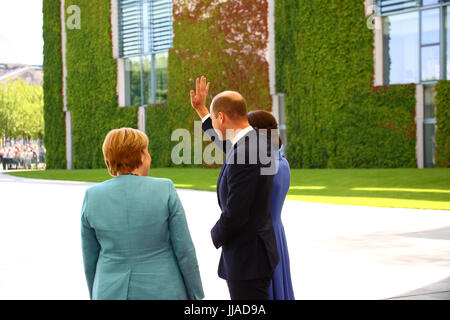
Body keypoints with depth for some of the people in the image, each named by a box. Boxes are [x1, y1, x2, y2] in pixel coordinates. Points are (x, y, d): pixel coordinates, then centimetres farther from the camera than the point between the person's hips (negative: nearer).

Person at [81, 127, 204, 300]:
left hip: (112, 293, 2)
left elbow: (90, 257, 3)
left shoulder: (92, 197, -4)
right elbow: (184, 249, -7)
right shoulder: (164, 190, -10)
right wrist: (195, 294, 3)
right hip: (161, 291, -2)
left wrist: (96, 296, 15)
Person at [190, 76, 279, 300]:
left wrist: (216, 235, -5)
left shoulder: (243, 155, -25)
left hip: (247, 259, -10)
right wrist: (201, 109, 35)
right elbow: (225, 144, 31)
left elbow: (234, 216, -25)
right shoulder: (255, 142, 5)